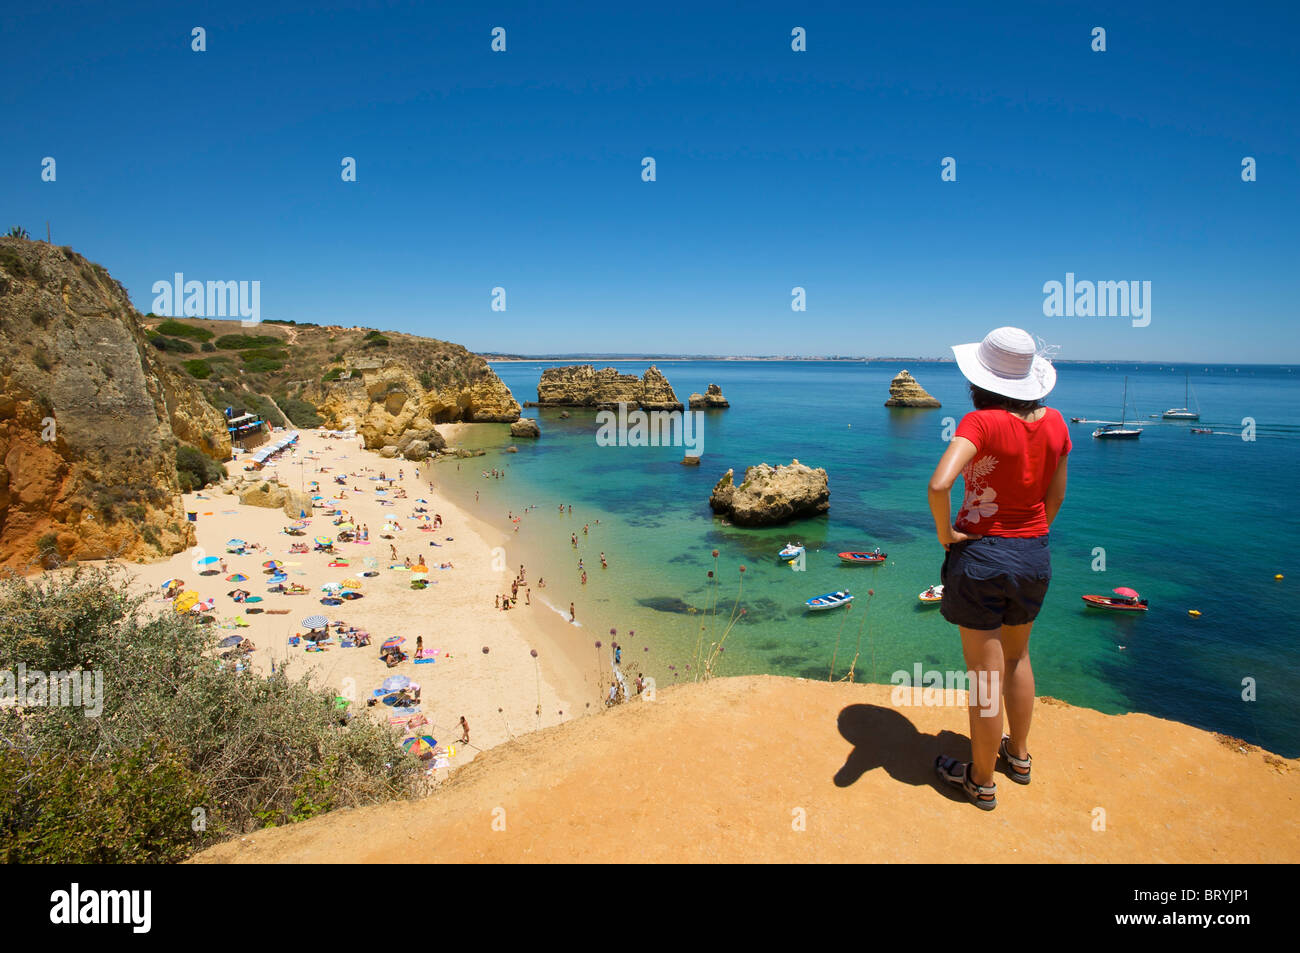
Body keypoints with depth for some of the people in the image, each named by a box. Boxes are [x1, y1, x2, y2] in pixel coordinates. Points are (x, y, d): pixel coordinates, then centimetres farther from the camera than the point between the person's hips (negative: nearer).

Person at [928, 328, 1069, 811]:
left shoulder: (982, 422, -20)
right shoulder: (1054, 422, -1)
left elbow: (939, 485, -35)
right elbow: (1056, 494, 10)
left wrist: (945, 533, -18)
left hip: (980, 554, -6)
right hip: (1035, 555, 6)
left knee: (986, 675, 7)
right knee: (1017, 657, 26)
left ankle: (981, 780, 25)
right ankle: (1019, 754, 45)